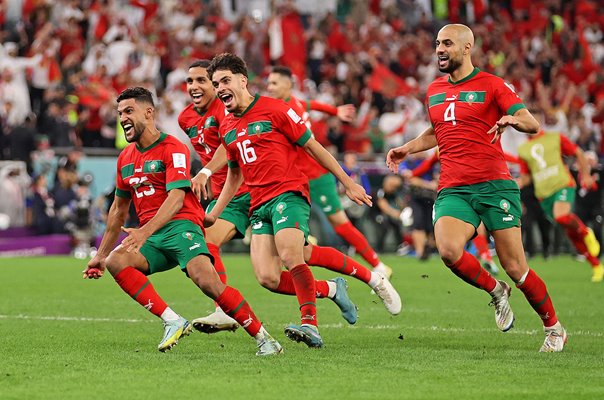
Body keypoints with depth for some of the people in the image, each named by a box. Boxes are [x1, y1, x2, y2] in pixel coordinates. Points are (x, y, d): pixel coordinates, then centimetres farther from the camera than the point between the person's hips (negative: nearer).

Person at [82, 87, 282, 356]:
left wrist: (145, 231, -32)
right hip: (150, 235, 6)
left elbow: (176, 198, -19)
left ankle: (263, 338, -16)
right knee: (115, 261, -24)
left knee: (207, 281, -29)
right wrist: (101, 254, 27)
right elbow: (119, 209, 28)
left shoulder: (173, 149, -6)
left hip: (181, 225, -6)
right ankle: (173, 322, -26)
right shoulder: (125, 158, 18)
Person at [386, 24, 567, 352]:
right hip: (453, 190, 4)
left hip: (494, 185, -4)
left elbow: (532, 125, -7)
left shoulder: (491, 85, 1)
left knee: (515, 267, -6)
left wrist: (512, 119, -28)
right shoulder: (433, 91, 17)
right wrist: (406, 149, 23)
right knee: (448, 251, -25)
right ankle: (495, 291, 4)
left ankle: (554, 329, 15)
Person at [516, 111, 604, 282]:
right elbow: (525, 177, 18)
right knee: (570, 232, 3)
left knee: (561, 216, -34)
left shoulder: (555, 138, 6)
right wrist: (514, 185, -1)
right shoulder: (523, 150, 13)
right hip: (543, 194, 4)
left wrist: (585, 174, 6)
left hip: (562, 185, -4)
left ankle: (586, 232, -5)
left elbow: (578, 153, 12)